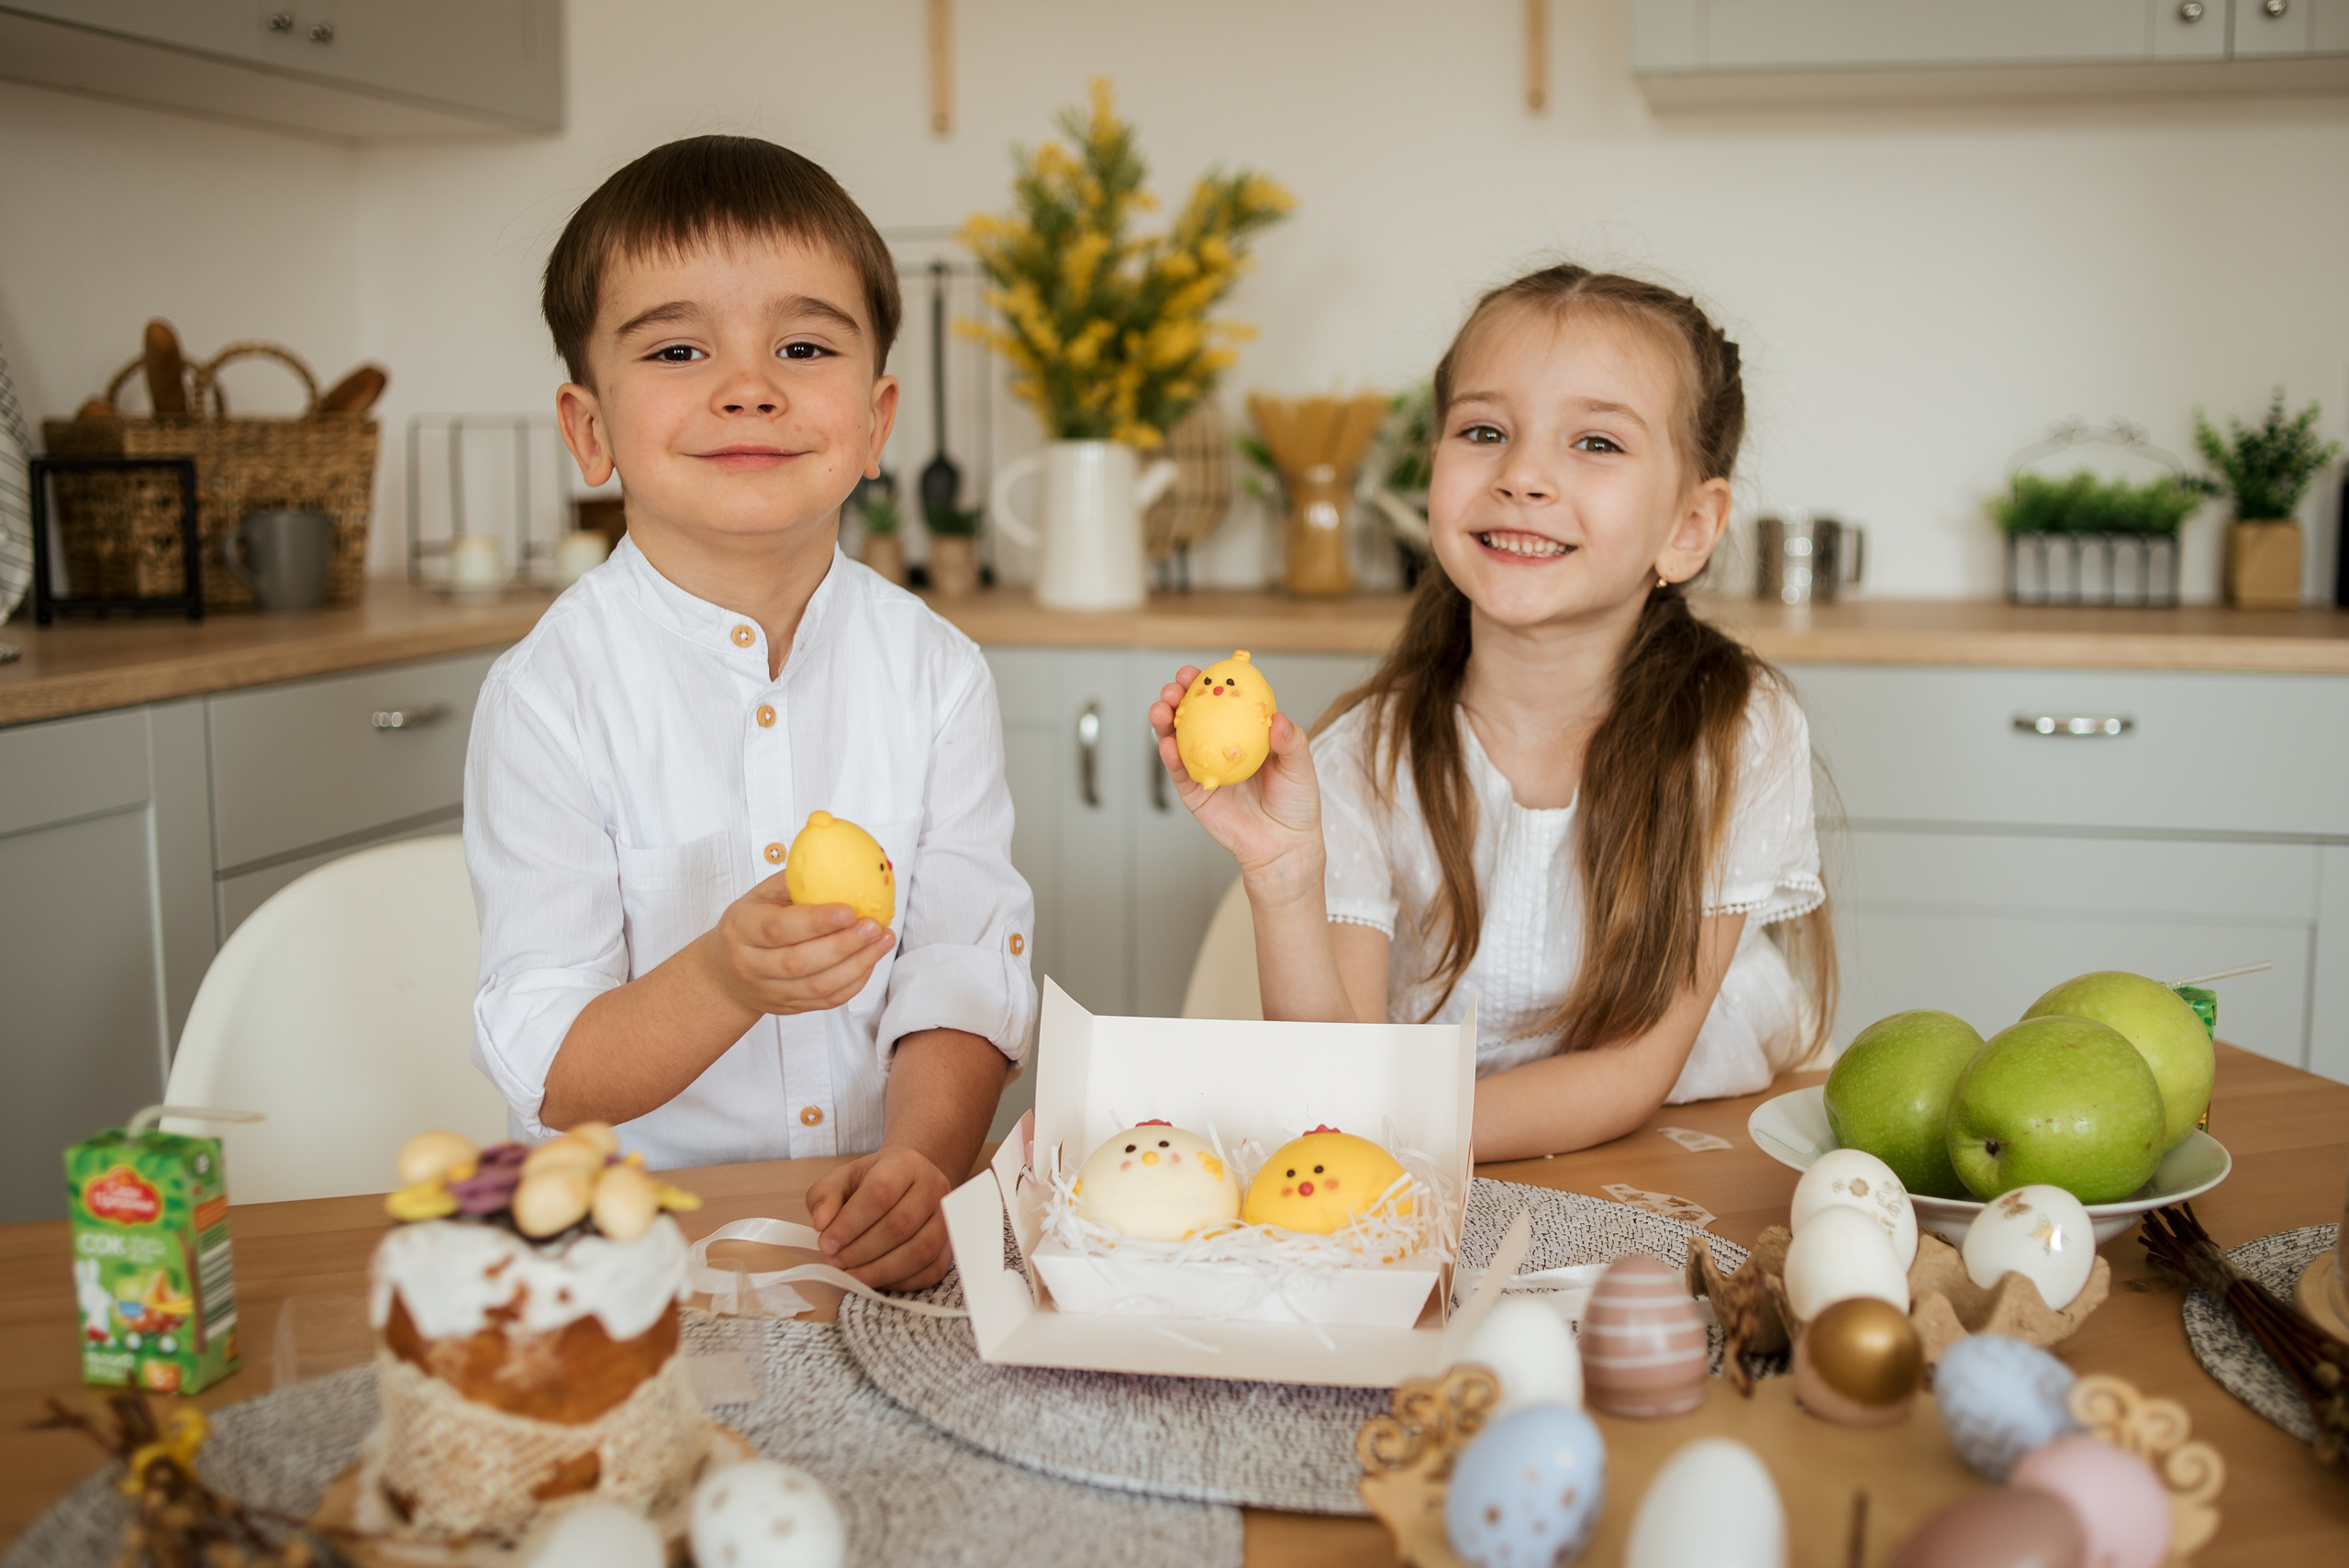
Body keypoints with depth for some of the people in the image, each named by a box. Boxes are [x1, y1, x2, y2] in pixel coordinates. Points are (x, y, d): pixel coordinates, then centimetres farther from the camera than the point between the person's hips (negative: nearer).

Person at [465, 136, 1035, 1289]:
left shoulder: (938, 673, 3)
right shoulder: (550, 694, -6)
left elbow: (964, 969, -2)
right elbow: (549, 1075, -8)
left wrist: (921, 1158, -20)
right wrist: (722, 980, -27)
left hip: (878, 1236, 3)